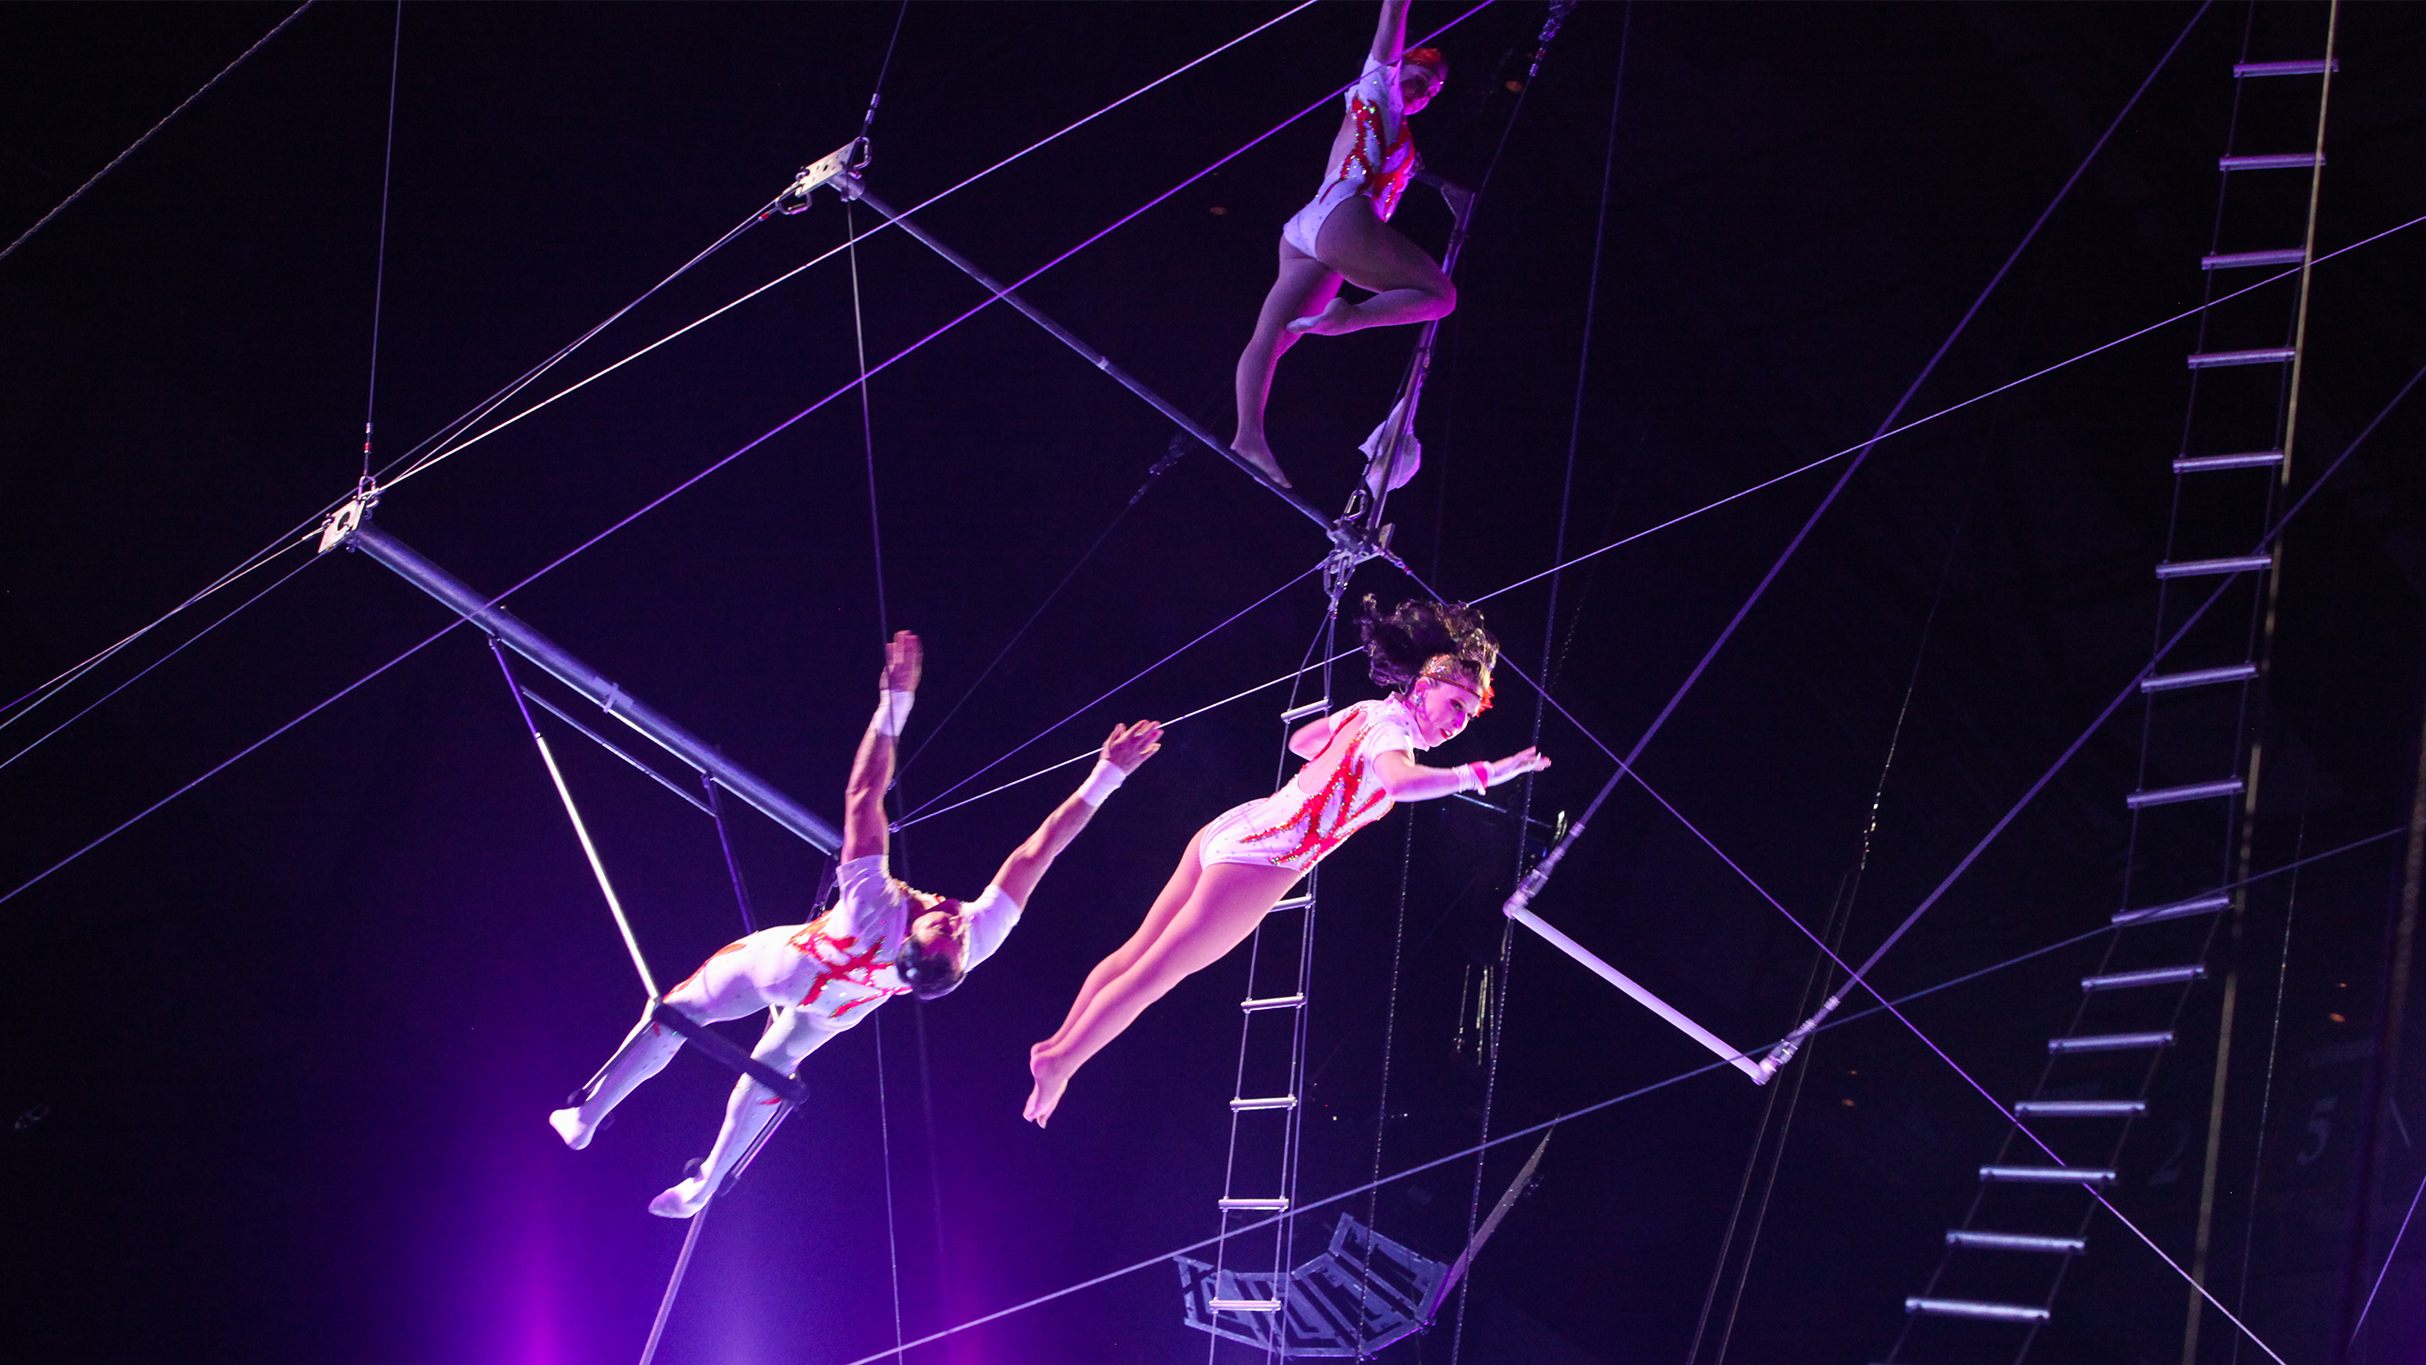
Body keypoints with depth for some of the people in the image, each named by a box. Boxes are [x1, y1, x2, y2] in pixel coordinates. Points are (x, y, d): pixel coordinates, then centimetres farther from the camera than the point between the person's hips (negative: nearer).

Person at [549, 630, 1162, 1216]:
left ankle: (586, 1116, 33)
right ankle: (705, 1185, 46)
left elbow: (863, 794, -48)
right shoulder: (968, 948, -43)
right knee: (770, 1072, 29)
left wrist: (895, 701, -48)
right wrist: (1105, 775, -39)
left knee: (675, 1015, 19)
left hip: (777, 966, -4)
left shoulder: (875, 910, -50)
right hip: (831, 1010, 4)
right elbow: (1035, 852, -41)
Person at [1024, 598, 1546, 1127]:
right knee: (1154, 972, 0)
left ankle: (1058, 1043, 24)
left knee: (1137, 951, 15)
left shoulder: (1366, 711, 12)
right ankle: (1060, 1062, 7)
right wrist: (1481, 774, -38)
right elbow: (1402, 782, -39)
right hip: (1257, 861, -9)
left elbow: (1299, 741, 30)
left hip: (1229, 828, 9)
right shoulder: (1393, 729, -14)